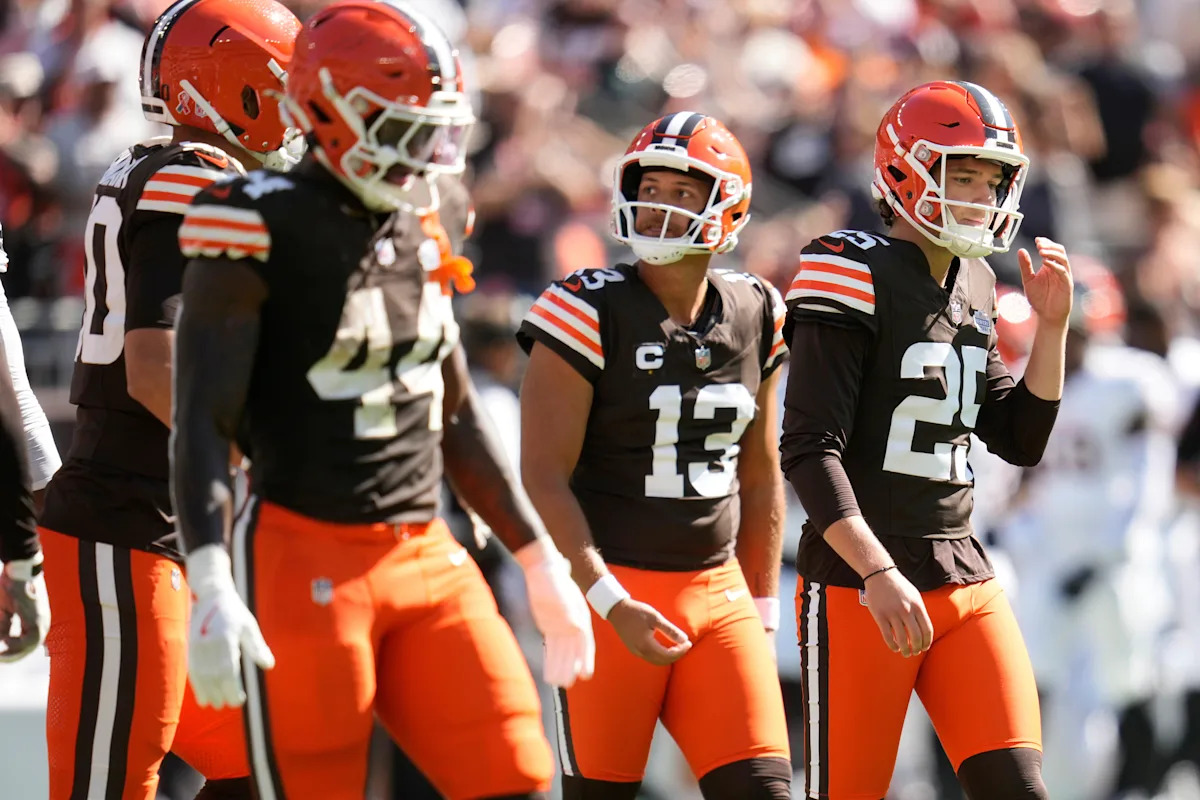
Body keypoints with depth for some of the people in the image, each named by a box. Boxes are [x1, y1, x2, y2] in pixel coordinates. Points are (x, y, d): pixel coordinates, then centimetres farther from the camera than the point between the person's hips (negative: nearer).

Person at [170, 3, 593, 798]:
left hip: (427, 555, 7)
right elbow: (203, 425, -14)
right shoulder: (265, 227, -11)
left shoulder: (430, 222, 10)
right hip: (303, 561, -7)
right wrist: (211, 589, -26)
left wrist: (541, 561, 20)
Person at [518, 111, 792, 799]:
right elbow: (544, 477, -12)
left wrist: (762, 609, 16)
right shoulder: (589, 312, -9)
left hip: (716, 587, 5)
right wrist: (610, 602, -19)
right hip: (612, 589, -5)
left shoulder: (754, 317, 7)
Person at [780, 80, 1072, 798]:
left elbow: (1022, 441, 17)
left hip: (965, 578, 7)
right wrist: (877, 574, -24)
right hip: (857, 584, -7)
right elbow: (810, 451, -16)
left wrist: (1051, 327, 5)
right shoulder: (856, 277, -10)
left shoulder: (975, 286, 13)